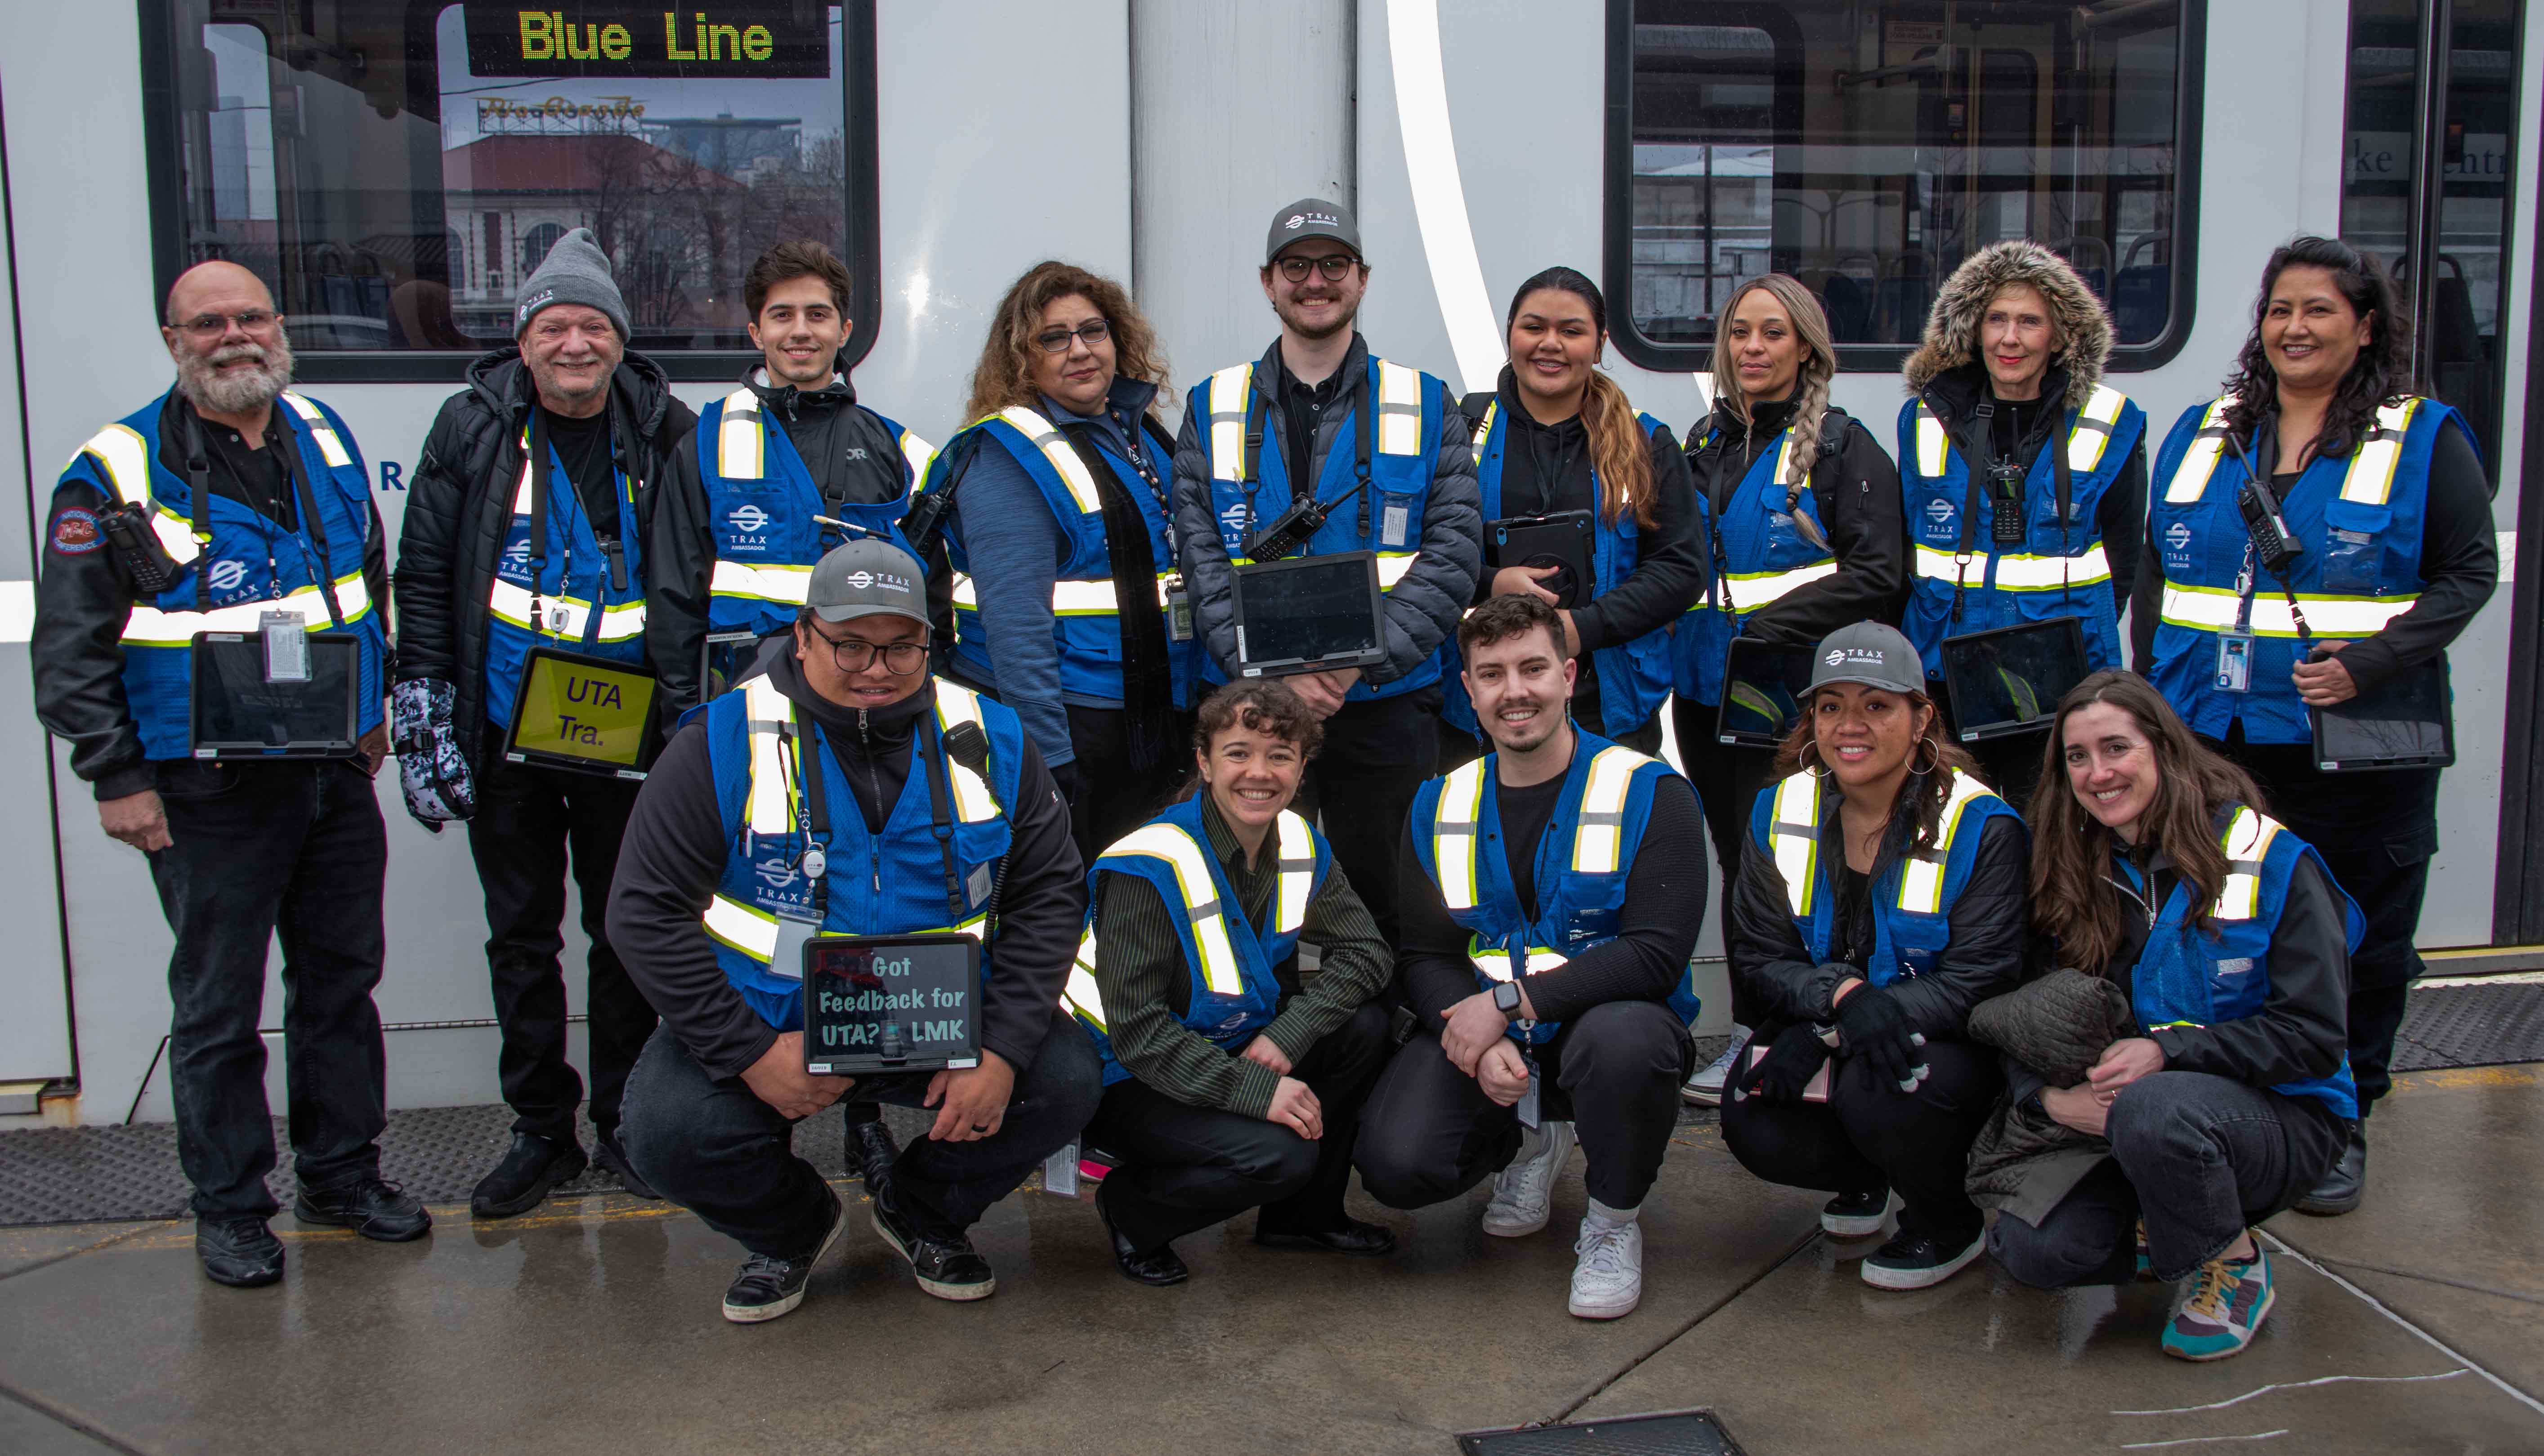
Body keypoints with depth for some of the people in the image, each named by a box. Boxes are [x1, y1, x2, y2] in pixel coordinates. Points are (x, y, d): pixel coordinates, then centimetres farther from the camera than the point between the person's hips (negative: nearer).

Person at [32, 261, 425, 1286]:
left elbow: (373, 581, 21)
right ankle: (228, 1206, 19)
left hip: (336, 773, 5)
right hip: (210, 793, -5)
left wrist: (377, 708, 18)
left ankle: (342, 1171, 29)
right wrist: (115, 778, -11)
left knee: (342, 978, 14)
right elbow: (69, 648, -7)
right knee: (218, 1006, 5)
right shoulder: (116, 475, -8)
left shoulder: (324, 439, 8)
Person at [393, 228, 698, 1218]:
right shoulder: (472, 428, 0)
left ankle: (624, 1124, 22)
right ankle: (540, 1129, 22)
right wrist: (422, 716, -4)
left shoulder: (665, 433, 1)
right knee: (521, 935, 9)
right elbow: (423, 577, 2)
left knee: (625, 931, 9)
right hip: (504, 733, 1)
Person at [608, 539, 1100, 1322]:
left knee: (1066, 1079, -18)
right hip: (764, 1022, -1)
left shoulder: (990, 742, -3)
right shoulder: (726, 743, -10)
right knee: (670, 1130, -26)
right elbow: (647, 911, -11)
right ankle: (791, 1228, 12)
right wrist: (754, 1056, -20)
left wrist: (1003, 1051, -14)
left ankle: (924, 1213, 14)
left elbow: (1049, 895, -1)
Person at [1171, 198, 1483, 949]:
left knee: (1383, 915, 5)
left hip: (1387, 710, -1)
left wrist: (1358, 661, -16)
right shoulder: (1214, 409, 9)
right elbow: (1202, 558, 0)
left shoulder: (1427, 408, 6)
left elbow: (1451, 555, -3)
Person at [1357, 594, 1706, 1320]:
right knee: (1395, 1165, -21)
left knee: (1623, 1039, -39)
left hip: (1604, 1020, -3)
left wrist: (1510, 1001, -25)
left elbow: (1657, 954, -18)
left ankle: (1613, 1221, -6)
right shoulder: (1440, 806, 5)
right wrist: (1478, 1042, -18)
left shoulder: (1649, 794, -9)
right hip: (1481, 1028, 3)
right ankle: (1527, 1144, 18)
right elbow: (1425, 955, 3)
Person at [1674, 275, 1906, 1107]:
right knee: (1735, 853, 10)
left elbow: (1878, 573, -10)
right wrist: (1685, 625, 6)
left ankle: (1759, 1037, 4)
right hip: (1706, 688, 6)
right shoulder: (1705, 444, 16)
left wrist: (1771, 627, -16)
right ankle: (1754, 1030, 19)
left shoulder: (1841, 445, -3)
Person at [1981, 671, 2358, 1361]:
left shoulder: (2269, 858, -10)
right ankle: (2177, 1232, 9)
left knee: (2154, 1111, -38)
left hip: (2284, 1119, -4)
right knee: (2030, 1246, -22)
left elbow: (2313, 1034, -13)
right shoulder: (2076, 878, 4)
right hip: (2122, 1115, 4)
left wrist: (2168, 1052, -26)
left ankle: (2236, 1265, -8)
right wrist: (2048, 1094, -20)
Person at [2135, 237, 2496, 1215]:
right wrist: (2150, 695, 7)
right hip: (2209, 737, 3)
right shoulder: (2201, 435, 12)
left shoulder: (2423, 439, 1)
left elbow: (2470, 571, -3)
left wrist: (2371, 663, -17)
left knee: (2355, 940, 6)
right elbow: (2156, 573, 16)